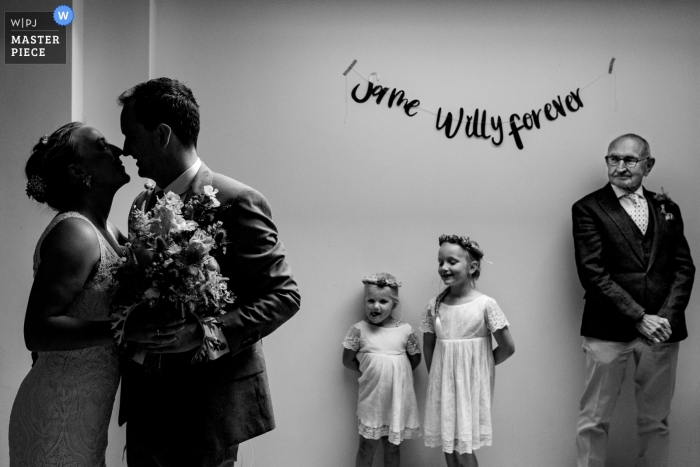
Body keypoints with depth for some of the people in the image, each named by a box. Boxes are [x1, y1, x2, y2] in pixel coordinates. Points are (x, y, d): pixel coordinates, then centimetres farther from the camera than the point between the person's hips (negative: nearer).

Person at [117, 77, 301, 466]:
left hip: (207, 405, -6)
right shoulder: (143, 204, 10)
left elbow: (284, 295, -15)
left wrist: (201, 333, -26)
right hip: (147, 404, 7)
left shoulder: (236, 202, -14)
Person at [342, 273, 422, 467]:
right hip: (371, 398, -1)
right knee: (367, 446, 7)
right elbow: (348, 360, 0)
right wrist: (368, 372, -5)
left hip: (399, 398, 1)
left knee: (393, 446, 14)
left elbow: (415, 359, 7)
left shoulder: (405, 330, -6)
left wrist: (395, 373, -1)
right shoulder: (359, 330, -8)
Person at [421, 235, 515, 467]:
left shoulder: (485, 305, -11)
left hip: (471, 384, -4)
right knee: (448, 447, 9)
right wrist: (435, 376, 7)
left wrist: (479, 365, 2)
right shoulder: (434, 305, 1)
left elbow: (508, 347, -6)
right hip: (442, 385, 4)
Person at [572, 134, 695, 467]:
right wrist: (639, 318, -15)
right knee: (594, 421, 3)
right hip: (609, 329, -3)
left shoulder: (667, 208, 13)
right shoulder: (588, 208, 0)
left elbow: (684, 267, 7)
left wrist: (666, 316, -8)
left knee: (656, 421, 11)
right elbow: (592, 272, -9)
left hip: (661, 328, 4)